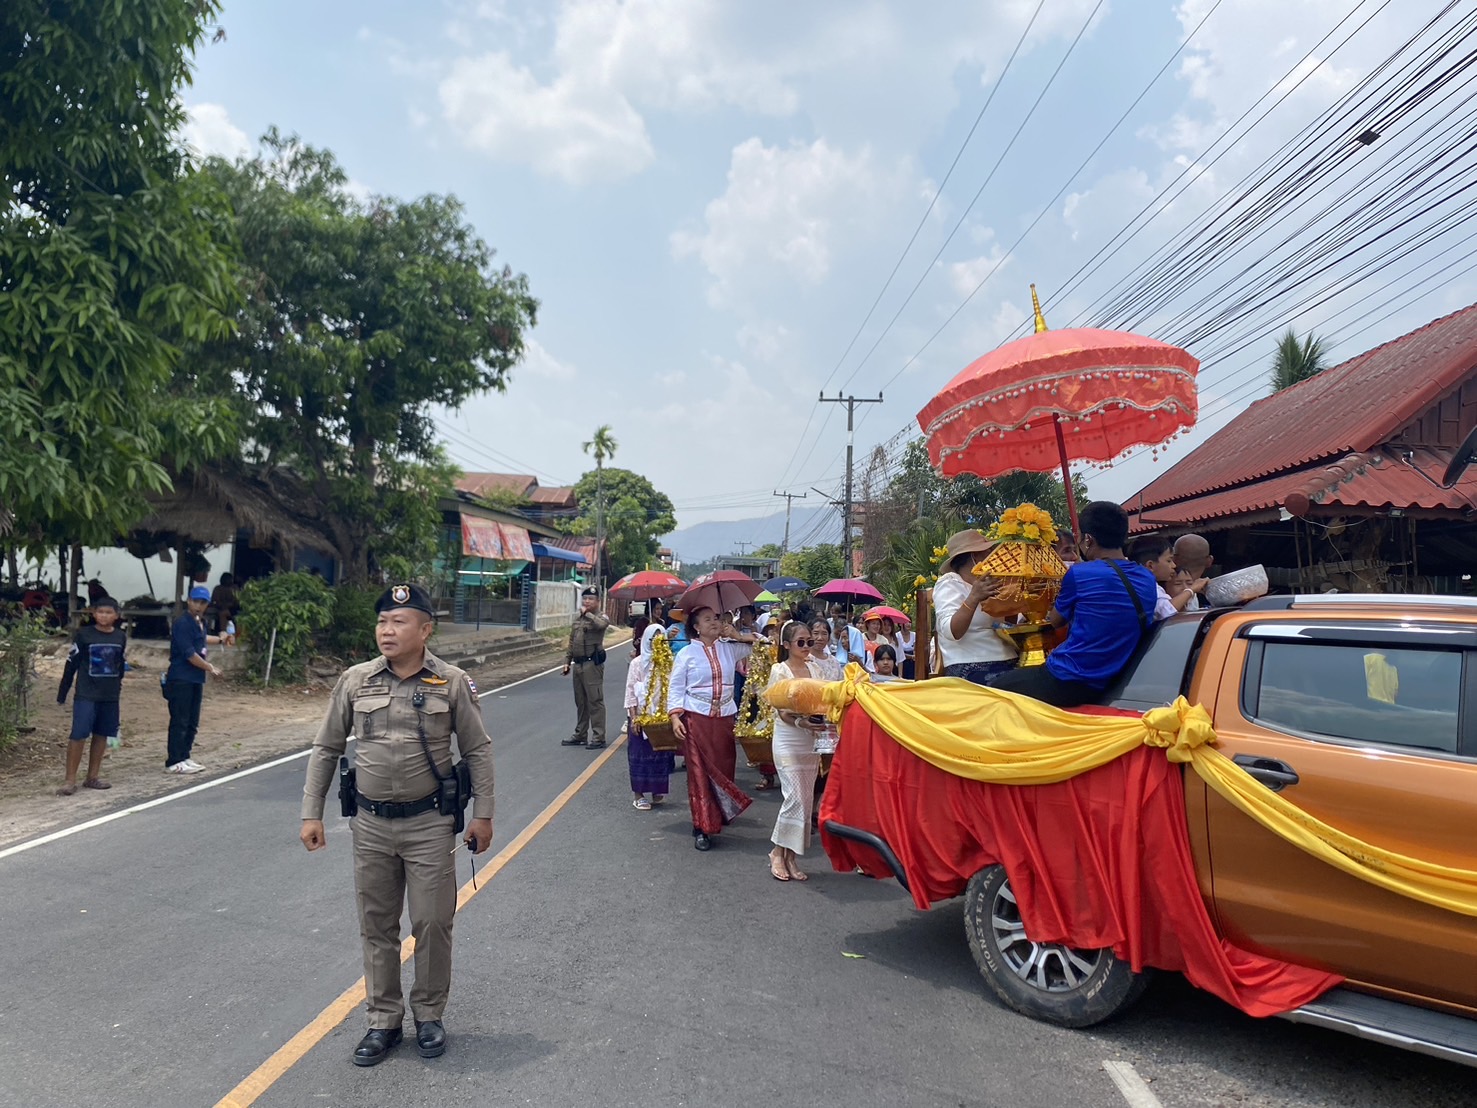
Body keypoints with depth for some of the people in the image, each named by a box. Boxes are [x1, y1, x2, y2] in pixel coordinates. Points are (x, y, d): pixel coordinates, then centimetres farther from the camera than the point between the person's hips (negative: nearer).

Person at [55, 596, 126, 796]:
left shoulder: (121, 637, 4)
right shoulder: (83, 634, -7)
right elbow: (71, 665, -3)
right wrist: (62, 693, -3)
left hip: (110, 696, 4)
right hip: (86, 695, -4)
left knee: (102, 735, 9)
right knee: (78, 735, -8)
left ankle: (92, 776, 19)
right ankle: (70, 779, -2)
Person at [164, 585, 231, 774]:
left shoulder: (200, 622, 13)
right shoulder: (182, 623, -14)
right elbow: (189, 654, -18)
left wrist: (220, 639, 49)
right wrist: (210, 668, -9)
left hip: (196, 679, 9)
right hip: (181, 680, -9)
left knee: (192, 722, 12)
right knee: (179, 722, -6)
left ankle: (183, 757, 21)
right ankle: (173, 762, -1)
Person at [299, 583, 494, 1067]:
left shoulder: (453, 683, -7)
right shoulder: (355, 681, -1)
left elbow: (478, 751, -2)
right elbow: (325, 749, 7)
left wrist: (483, 814, -3)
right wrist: (311, 813, 4)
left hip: (430, 825, -2)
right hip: (371, 826, 3)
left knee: (432, 923, 5)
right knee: (376, 927, 12)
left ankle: (429, 1015, 26)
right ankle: (383, 1020, 29)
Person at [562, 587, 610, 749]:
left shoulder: (600, 616, -5)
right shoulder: (578, 618, 17)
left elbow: (601, 624, -31)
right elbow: (571, 642, 21)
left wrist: (587, 614, -20)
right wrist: (567, 661, 16)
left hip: (592, 664, -8)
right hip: (578, 664, 8)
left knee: (595, 701, -7)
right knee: (580, 702, 15)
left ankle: (598, 737, -3)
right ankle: (580, 735, 24)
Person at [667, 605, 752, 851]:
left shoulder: (729, 649, 8)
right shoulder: (687, 654, 0)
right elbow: (676, 688, 0)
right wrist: (675, 716, -11)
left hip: (724, 719, 3)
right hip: (696, 719, -3)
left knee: (723, 770, 4)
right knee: (700, 772, -2)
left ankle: (717, 819, 18)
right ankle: (702, 827, 5)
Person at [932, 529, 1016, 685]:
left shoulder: (986, 583, 21)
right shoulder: (949, 583, -2)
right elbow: (951, 632, -19)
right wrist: (974, 598, -30)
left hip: (1008, 666, 7)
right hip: (971, 671, -7)